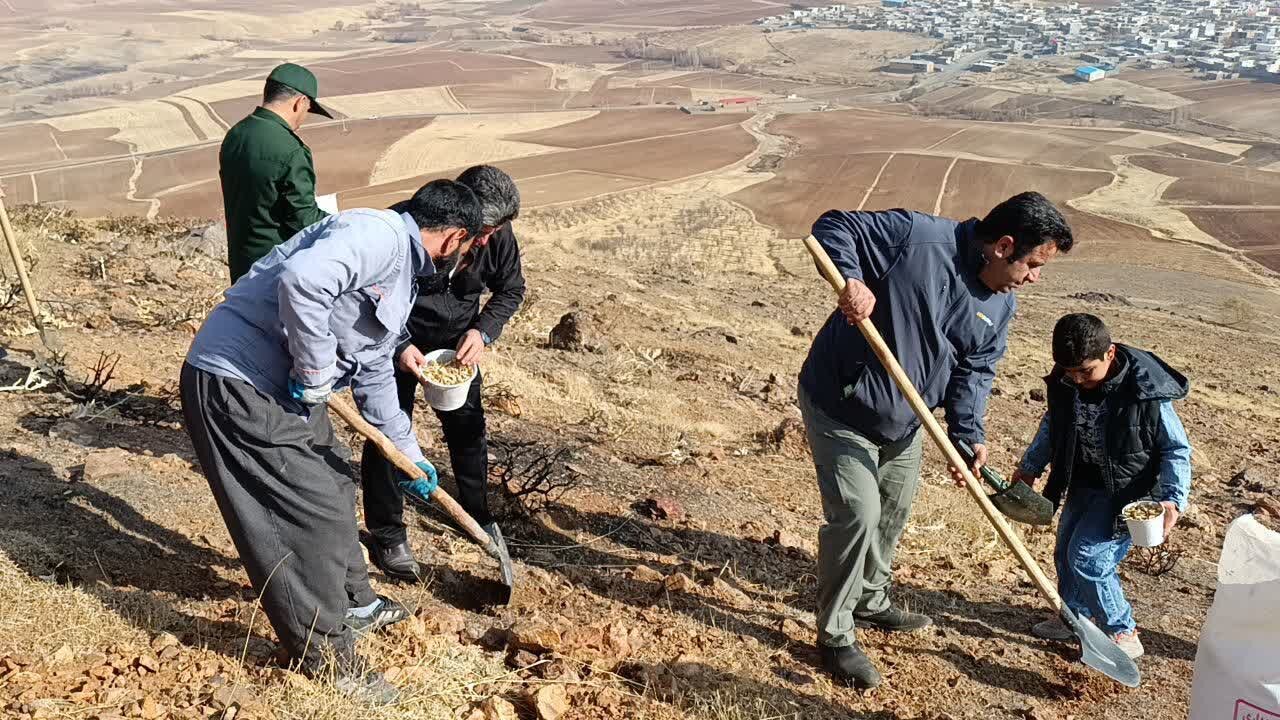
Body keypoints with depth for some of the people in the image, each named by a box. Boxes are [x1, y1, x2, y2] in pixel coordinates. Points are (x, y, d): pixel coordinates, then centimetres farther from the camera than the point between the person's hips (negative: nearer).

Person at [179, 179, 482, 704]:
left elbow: (375, 375, 26)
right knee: (314, 512, -5)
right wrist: (316, 372, -22)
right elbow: (300, 280, -37)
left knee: (334, 485, 23)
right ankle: (327, 655, 11)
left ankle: (353, 604, 43)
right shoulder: (379, 235, -18)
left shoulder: (402, 276, 16)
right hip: (235, 382, -11)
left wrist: (410, 453, 31)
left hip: (284, 387, 11)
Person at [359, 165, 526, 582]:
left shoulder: (497, 234, -18)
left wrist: (483, 332, -17)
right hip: (398, 338, -4)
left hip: (456, 340, 4)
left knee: (467, 429, 8)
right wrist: (400, 348, -28)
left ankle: (478, 517, 27)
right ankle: (386, 534, 12)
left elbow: (511, 289, -2)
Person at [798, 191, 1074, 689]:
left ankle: (871, 601, 46)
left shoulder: (1000, 307, -1)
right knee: (858, 515, -11)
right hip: (839, 408, -8)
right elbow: (833, 228, -19)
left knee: (894, 510, 22)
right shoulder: (918, 237, -23)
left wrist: (967, 432, -13)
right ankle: (835, 636, 7)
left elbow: (975, 370, 3)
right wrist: (851, 279, -38)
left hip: (903, 421, 8)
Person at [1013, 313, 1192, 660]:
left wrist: (1174, 498, -24)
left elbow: (1176, 450, -14)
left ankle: (1123, 634, 5)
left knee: (1087, 557, -13)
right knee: (1065, 551, 15)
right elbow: (1052, 425, 12)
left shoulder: (1146, 392, -25)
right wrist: (1030, 466, 13)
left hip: (1127, 490, -7)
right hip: (1084, 485, 7)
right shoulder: (1064, 383, -10)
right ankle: (1073, 615, 38)